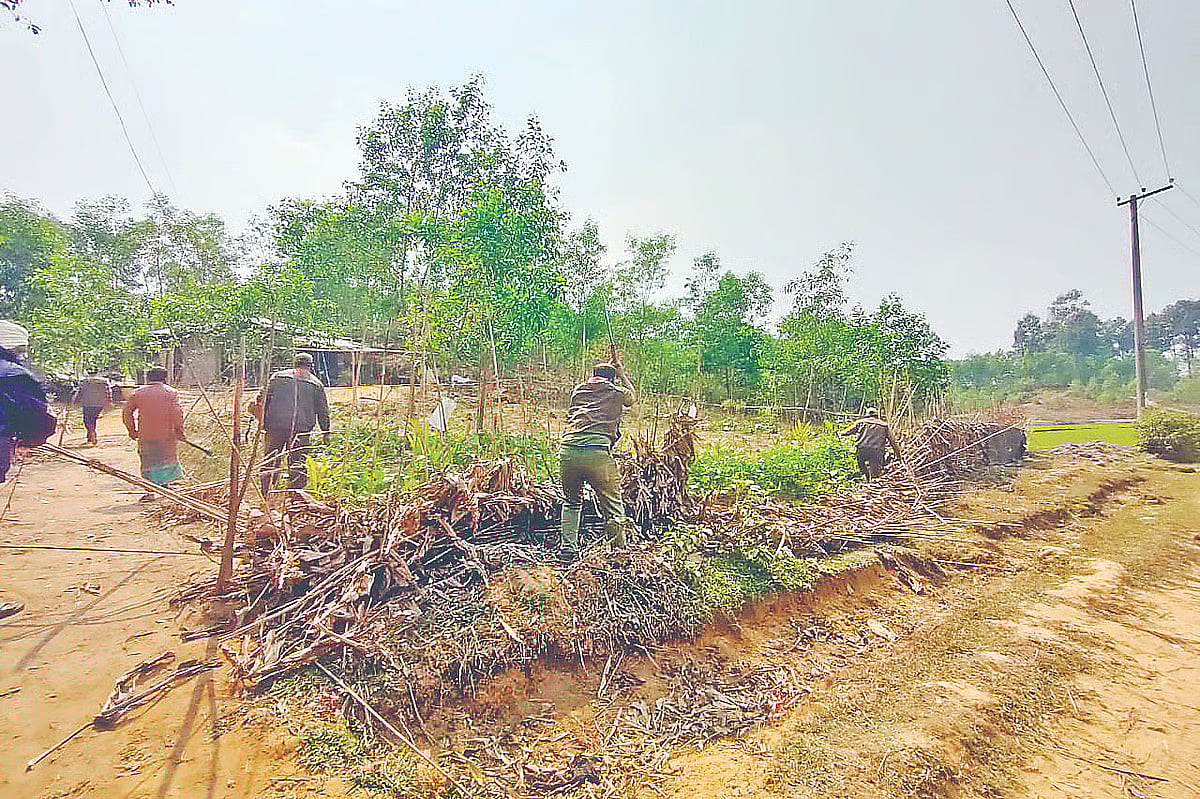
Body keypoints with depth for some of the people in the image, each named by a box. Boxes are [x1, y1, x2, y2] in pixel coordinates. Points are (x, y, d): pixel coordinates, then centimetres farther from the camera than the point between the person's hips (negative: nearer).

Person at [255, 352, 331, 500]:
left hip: (275, 428, 2)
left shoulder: (276, 377, 10)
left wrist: (263, 424, 11)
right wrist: (326, 433, 13)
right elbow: (323, 411, 8)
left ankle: (265, 496, 16)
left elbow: (262, 399, 7)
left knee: (270, 461, 12)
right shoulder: (316, 384, 6)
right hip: (301, 430, -1)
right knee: (298, 463, 4)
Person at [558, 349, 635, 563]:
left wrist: (608, 368, 56)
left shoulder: (578, 390, 23)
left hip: (568, 451, 4)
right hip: (598, 452, -3)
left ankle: (568, 549, 23)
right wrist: (621, 372, 51)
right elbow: (631, 396, 40)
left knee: (571, 502, 25)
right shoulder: (618, 393, 16)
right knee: (613, 507, 10)